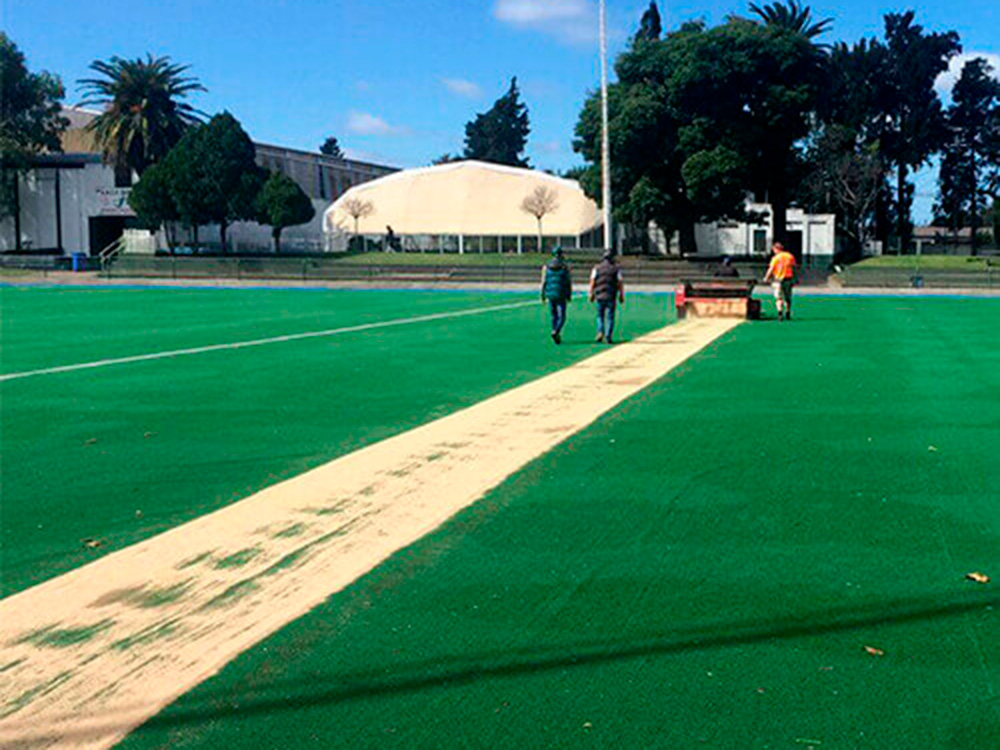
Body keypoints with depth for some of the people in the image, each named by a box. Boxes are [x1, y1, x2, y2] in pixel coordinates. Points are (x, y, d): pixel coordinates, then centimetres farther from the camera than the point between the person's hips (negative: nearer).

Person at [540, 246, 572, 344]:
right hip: (561, 296, -3)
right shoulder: (565, 266, -4)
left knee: (554, 317, 16)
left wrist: (543, 296, 6)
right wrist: (569, 295, 9)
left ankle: (557, 336, 21)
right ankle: (555, 332, -25)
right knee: (561, 317, 0)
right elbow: (569, 282, -2)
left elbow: (543, 282, -2)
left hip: (550, 295, 3)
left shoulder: (546, 267, 0)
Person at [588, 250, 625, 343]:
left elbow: (592, 282, -2)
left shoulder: (597, 268, 3)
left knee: (600, 316, 15)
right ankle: (608, 337, 0)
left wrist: (591, 294, 3)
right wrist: (621, 296, 4)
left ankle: (600, 332, -6)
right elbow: (620, 283, -2)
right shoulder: (616, 268, 1)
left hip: (599, 296, 1)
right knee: (610, 317, 5)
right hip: (611, 297, -1)